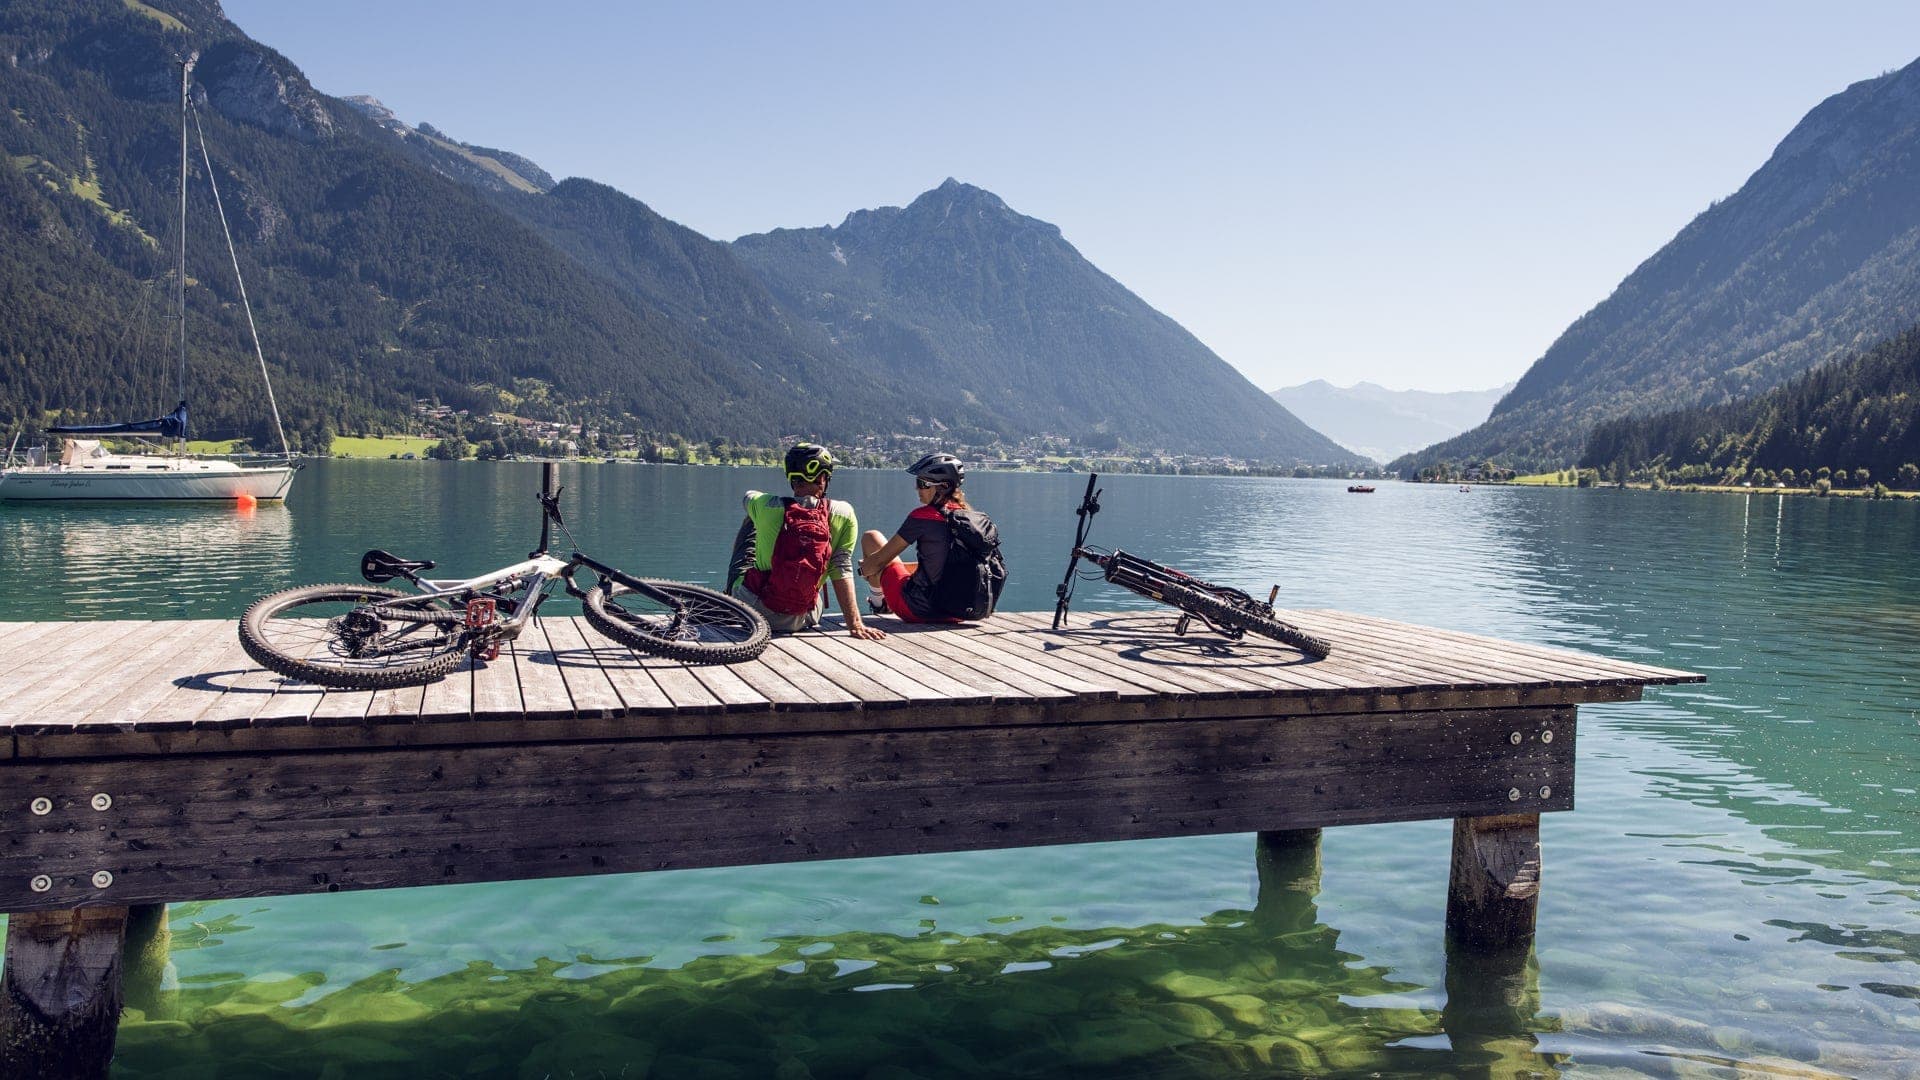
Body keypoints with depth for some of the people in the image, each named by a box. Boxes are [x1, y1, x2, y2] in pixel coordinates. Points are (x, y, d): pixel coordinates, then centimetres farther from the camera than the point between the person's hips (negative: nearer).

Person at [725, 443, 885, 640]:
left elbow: (748, 497, 15)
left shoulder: (766, 505, -10)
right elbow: (842, 571, -15)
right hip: (798, 621, 0)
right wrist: (855, 624, -12)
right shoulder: (843, 514, -11)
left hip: (749, 613, 0)